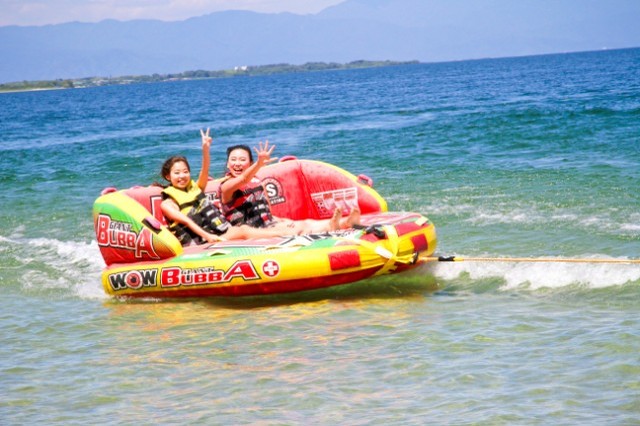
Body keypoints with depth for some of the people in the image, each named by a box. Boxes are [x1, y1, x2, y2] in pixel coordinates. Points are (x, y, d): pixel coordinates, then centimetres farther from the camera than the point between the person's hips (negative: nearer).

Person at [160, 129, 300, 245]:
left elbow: (205, 171, 6)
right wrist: (207, 236, -23)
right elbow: (186, 221, -9)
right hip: (198, 243, -7)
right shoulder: (167, 204, 6)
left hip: (221, 230, 7)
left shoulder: (195, 188, 23)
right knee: (243, 231, -28)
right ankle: (285, 233, -43)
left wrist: (205, 149, -12)